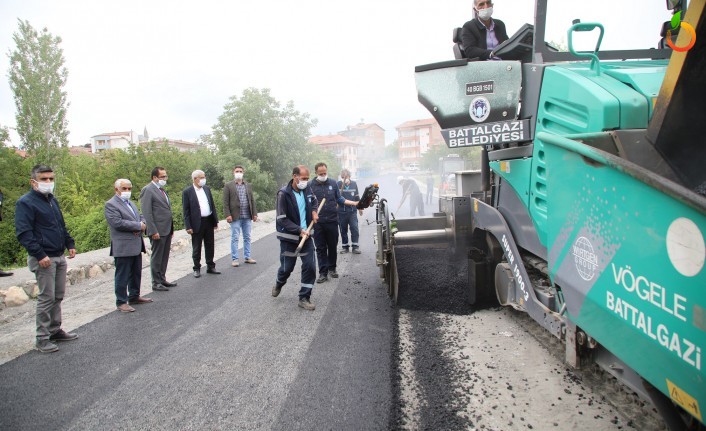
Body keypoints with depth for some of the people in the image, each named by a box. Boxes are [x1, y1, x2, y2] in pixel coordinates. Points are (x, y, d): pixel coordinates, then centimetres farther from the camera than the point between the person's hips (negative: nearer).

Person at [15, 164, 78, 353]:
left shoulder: (52, 200, 15)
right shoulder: (25, 203, -10)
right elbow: (23, 233, -16)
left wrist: (70, 244, 13)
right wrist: (39, 255, -21)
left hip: (59, 256, 8)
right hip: (43, 259, -8)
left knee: (58, 296, 13)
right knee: (47, 298, -4)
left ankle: (55, 330, 24)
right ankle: (42, 338, 6)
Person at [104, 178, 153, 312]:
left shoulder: (130, 203, 18)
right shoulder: (111, 204, -9)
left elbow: (141, 217, 18)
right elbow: (118, 223, -21)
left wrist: (142, 224, -5)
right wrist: (138, 226, -15)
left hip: (136, 246, 9)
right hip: (123, 247, -8)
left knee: (136, 273, 16)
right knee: (122, 276, -1)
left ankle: (134, 297, 29)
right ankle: (121, 302, 7)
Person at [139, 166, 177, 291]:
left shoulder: (162, 190, 16)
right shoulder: (147, 190, -11)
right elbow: (147, 213, -16)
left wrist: (171, 228, 16)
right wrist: (153, 231, -20)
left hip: (167, 229, 8)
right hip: (158, 230, -8)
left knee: (164, 257, 14)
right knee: (157, 257, 1)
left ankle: (162, 279, 24)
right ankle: (156, 283, 10)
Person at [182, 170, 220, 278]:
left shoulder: (207, 189, 8)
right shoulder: (187, 192, -7)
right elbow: (186, 211, -8)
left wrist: (215, 220, 8)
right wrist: (188, 226, -13)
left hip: (209, 221, 5)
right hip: (197, 223, -5)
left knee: (210, 245, 12)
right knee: (196, 248, 5)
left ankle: (210, 267, 23)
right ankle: (197, 269, 16)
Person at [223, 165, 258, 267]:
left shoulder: (248, 185, 13)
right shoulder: (228, 186, 0)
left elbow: (252, 200, 13)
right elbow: (225, 202, -4)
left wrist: (254, 213, 7)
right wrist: (228, 215, -13)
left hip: (247, 216, 4)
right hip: (235, 216, -4)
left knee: (247, 237, 10)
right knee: (235, 238, 0)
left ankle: (247, 257, 20)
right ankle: (234, 259, 7)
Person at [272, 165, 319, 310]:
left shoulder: (307, 188, -2)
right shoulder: (284, 193, -18)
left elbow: (314, 200, 22)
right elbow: (282, 219, -18)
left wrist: (314, 211, 1)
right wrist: (299, 230, -25)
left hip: (306, 235, 5)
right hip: (289, 237, -4)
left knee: (310, 266, -2)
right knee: (287, 267, 7)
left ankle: (304, 298, 12)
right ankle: (278, 284, 41)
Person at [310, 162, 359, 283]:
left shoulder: (333, 183, 6)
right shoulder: (311, 185, -1)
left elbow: (339, 199, 13)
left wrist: (354, 203, 4)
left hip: (332, 220, 2)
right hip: (317, 222, -2)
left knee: (333, 246, 10)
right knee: (320, 248, 3)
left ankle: (331, 268, 26)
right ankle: (323, 273, 9)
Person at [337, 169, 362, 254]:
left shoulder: (354, 184, 6)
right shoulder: (338, 184, -3)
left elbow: (357, 197, 15)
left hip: (352, 211, 1)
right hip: (341, 211, -1)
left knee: (354, 228, -5)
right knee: (343, 230, 7)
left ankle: (355, 246, 3)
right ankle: (345, 246, 17)